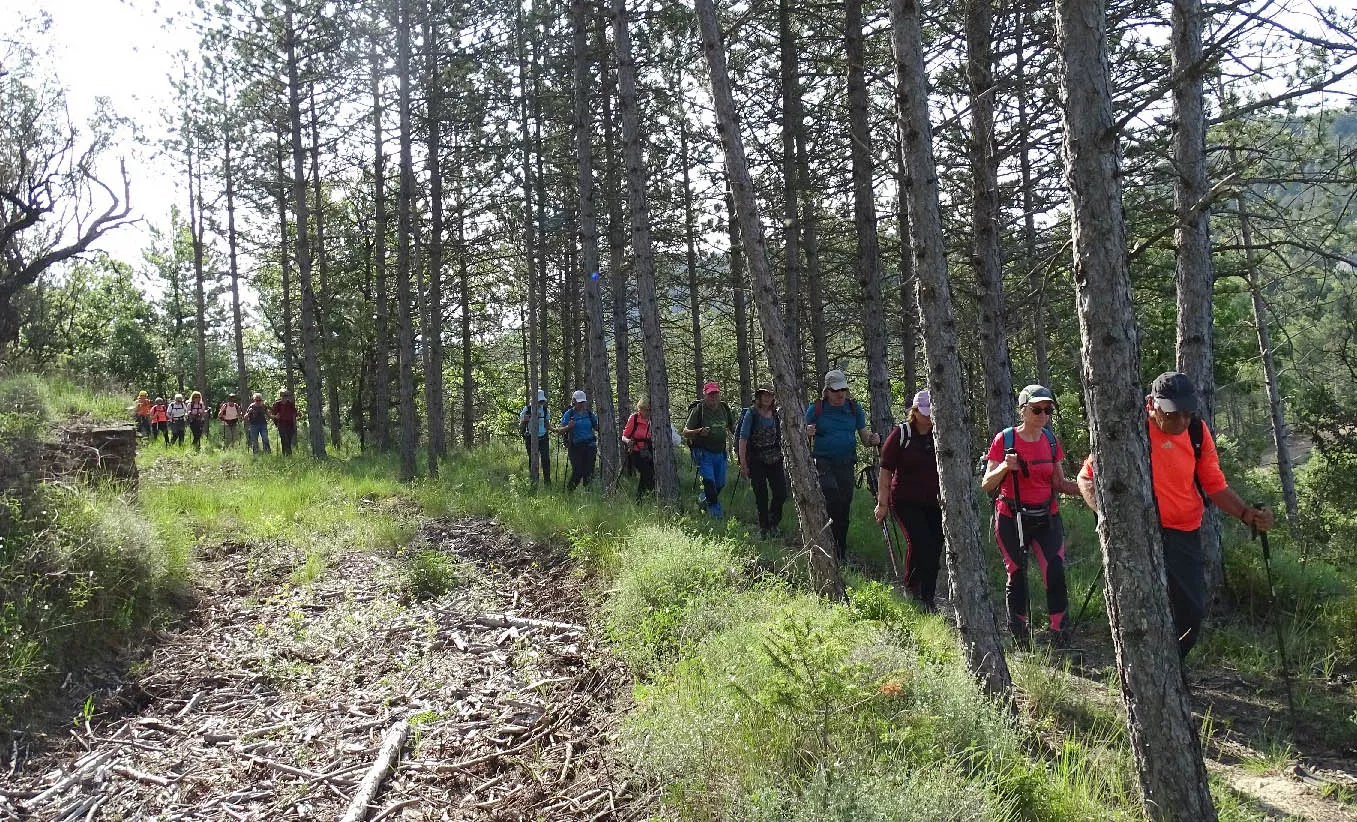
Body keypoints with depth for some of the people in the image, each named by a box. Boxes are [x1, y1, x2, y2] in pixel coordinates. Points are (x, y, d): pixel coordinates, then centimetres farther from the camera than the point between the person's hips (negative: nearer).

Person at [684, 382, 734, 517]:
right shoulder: (698, 410, -11)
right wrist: (699, 432, -30)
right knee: (709, 483, -14)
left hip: (720, 453, 6)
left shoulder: (724, 408, 4)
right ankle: (716, 513, -4)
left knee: (720, 484, 13)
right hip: (703, 453, -6)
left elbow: (732, 426, 21)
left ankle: (702, 499, 40)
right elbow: (685, 432, -11)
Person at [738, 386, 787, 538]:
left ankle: (774, 522, 22)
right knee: (761, 495, 1)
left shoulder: (775, 415, 9)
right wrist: (743, 464, -13)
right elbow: (743, 439, -9)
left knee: (781, 493, -3)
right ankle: (764, 527, 17)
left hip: (774, 459, 4)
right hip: (756, 460, -4)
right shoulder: (751, 413, -5)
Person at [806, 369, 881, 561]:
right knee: (832, 494, -26)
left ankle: (842, 551, 19)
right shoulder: (815, 409, -1)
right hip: (823, 461, -3)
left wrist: (873, 439, -15)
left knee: (844, 506, 5)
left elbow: (864, 437, 9)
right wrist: (807, 434, -21)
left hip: (846, 462, 3)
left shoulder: (854, 408, 7)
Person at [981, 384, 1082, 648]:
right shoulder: (1004, 439, -7)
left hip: (1046, 518, 3)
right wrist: (1004, 467, -26)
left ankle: (1059, 635, -1)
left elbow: (1059, 483, 9)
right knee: (1016, 575, 4)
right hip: (1011, 519, -3)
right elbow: (986, 485, -8)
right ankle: (1019, 635, 20)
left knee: (1055, 573, -10)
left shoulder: (1051, 440, 4)